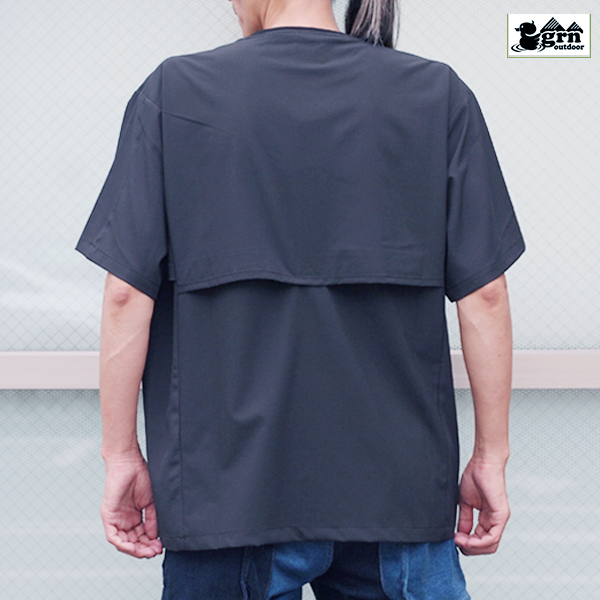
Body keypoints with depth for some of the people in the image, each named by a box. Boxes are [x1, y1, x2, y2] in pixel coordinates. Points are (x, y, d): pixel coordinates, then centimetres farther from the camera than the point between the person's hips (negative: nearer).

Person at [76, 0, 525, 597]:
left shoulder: (173, 93, -3)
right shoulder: (438, 94, 0)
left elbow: (127, 292, -6)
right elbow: (484, 292, -2)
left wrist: (121, 455, 3)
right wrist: (492, 456, 6)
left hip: (229, 484, -1)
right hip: (396, 485, 1)